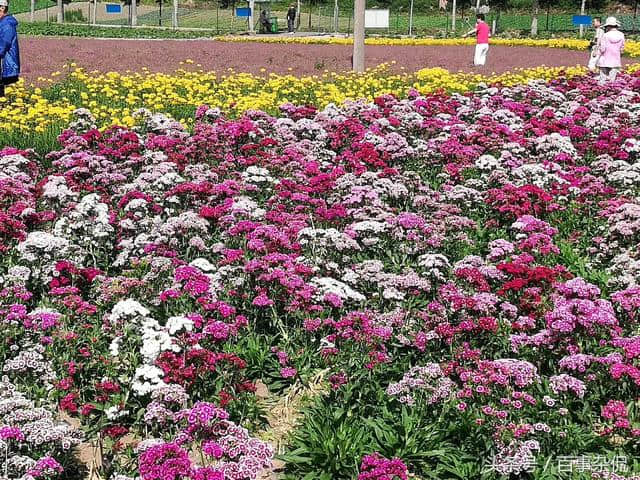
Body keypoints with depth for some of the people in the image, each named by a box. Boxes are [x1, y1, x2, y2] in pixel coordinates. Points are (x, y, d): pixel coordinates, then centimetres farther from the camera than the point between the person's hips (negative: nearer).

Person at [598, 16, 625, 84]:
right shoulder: (621, 35, -1)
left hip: (605, 61, -3)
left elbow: (602, 49, -12)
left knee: (603, 79, 4)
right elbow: (622, 48, 6)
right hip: (615, 61, 3)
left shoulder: (605, 35, -12)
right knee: (612, 79, 6)